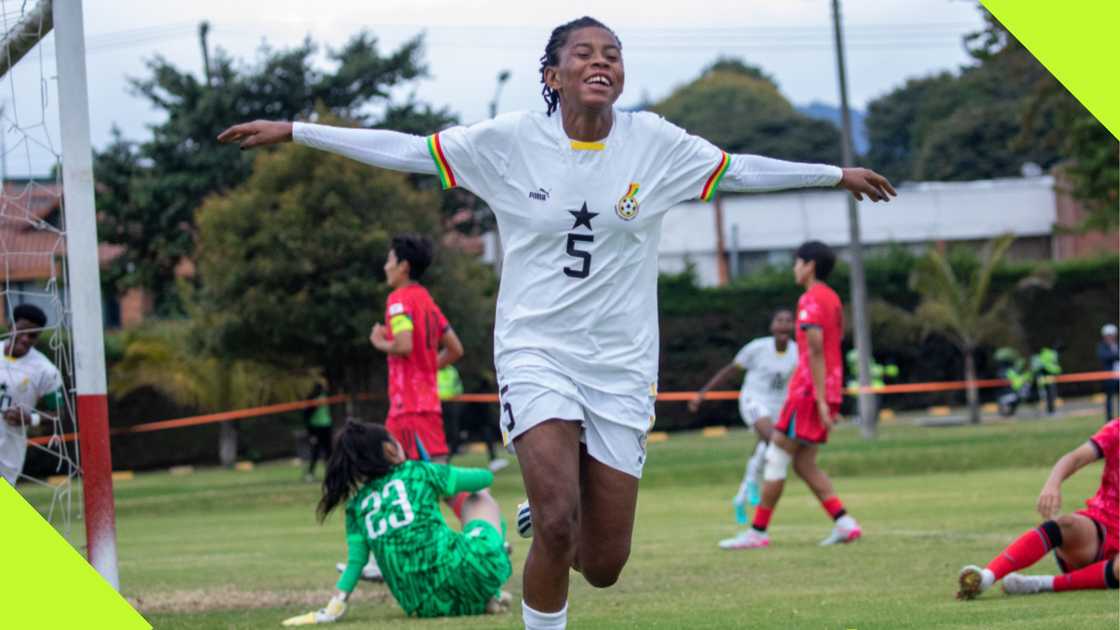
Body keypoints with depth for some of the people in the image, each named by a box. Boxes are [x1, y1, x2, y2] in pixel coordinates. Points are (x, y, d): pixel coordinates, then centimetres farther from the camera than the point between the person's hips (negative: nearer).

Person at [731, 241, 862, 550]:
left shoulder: (811, 300, -12)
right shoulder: (833, 299, 17)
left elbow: (816, 350, -19)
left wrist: (820, 400, -24)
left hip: (808, 390, -9)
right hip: (830, 389, 9)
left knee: (777, 457, -4)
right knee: (804, 463, 10)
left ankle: (758, 532, -2)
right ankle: (844, 523, 0)